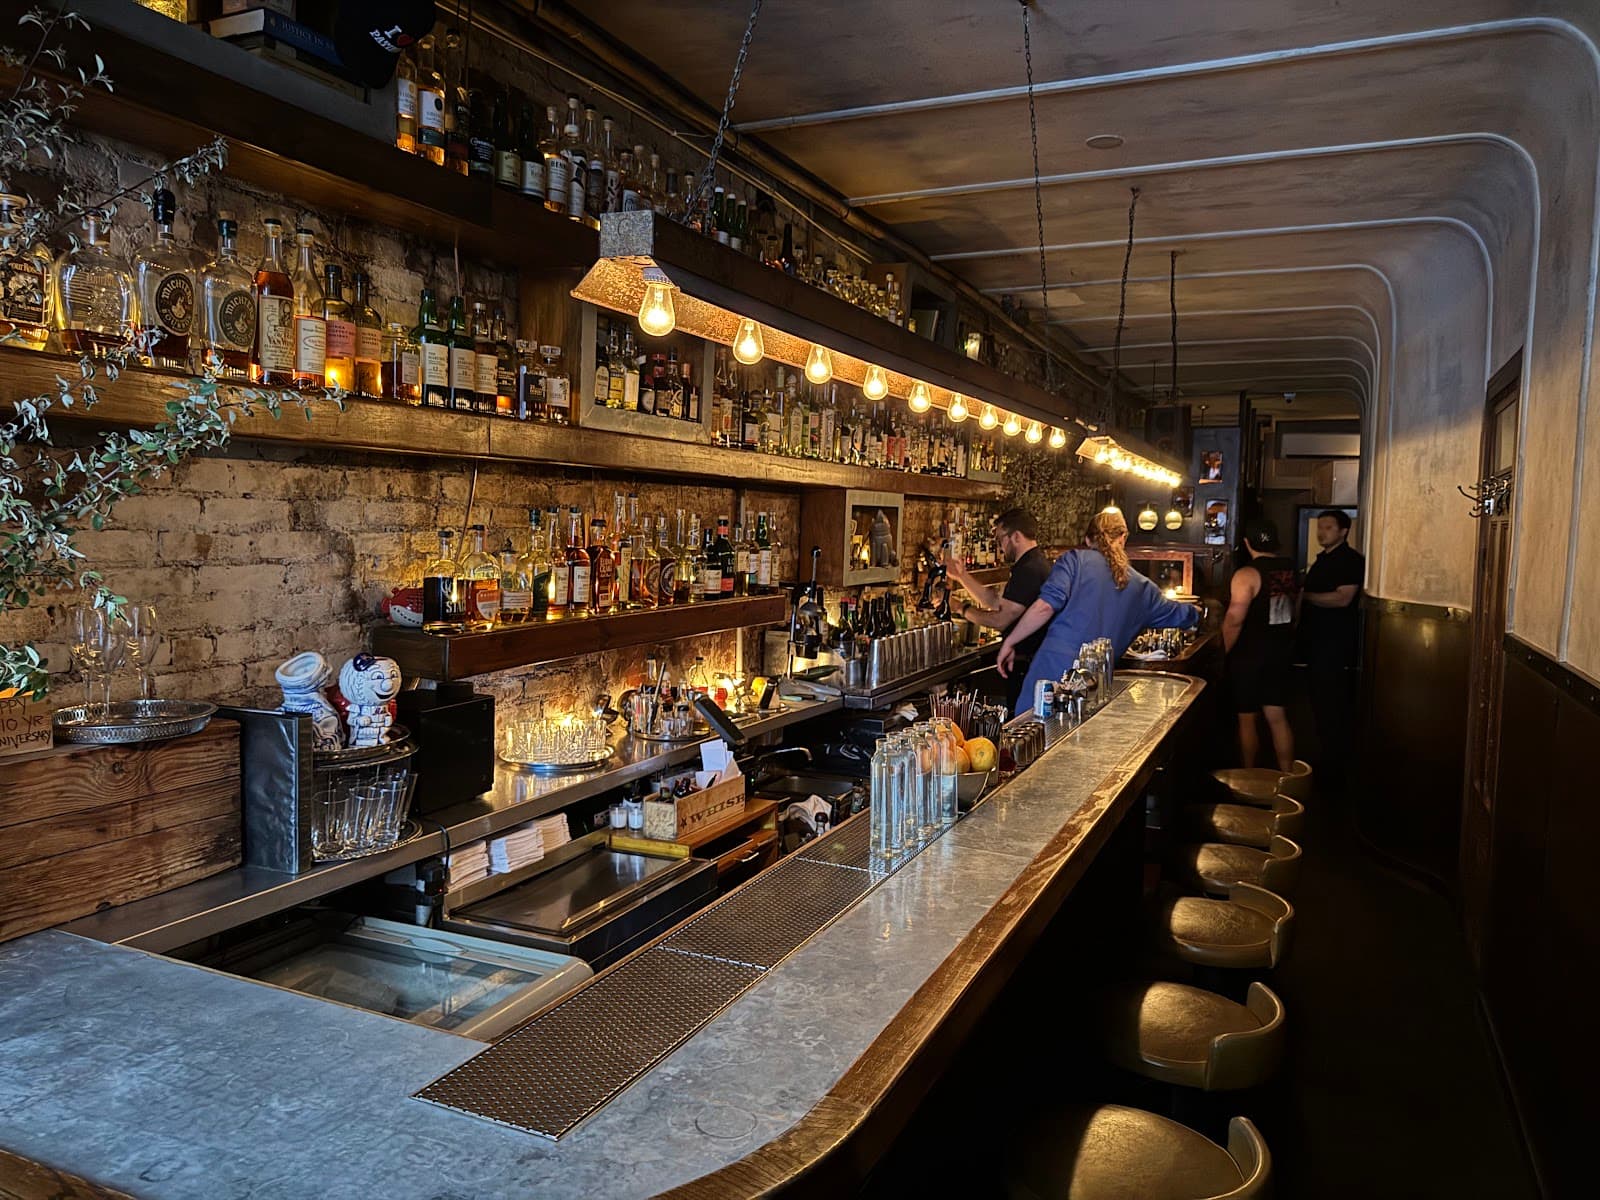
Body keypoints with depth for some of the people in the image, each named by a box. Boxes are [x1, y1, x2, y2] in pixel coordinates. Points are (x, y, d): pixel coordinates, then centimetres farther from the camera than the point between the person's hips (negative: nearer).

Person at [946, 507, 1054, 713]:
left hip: (1026, 667, -10)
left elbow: (1001, 620, -21)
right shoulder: (1037, 564, 16)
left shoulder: (1029, 570, -19)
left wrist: (966, 611, -5)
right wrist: (962, 576, 17)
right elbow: (997, 603, 18)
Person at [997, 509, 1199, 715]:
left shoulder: (1075, 560, 4)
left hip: (1053, 664, -4)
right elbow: (1178, 615, 35)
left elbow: (1045, 606, -11)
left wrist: (1009, 642, -3)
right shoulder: (1142, 588, 17)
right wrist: (1196, 612, 59)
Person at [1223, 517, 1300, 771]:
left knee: (1247, 719, 5)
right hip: (1281, 653, 6)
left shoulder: (1247, 574, -17)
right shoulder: (1291, 571, 4)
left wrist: (1225, 651, -10)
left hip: (1249, 657, -6)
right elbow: (1295, 614, 14)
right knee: (1278, 717, 12)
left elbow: (1234, 619, -20)